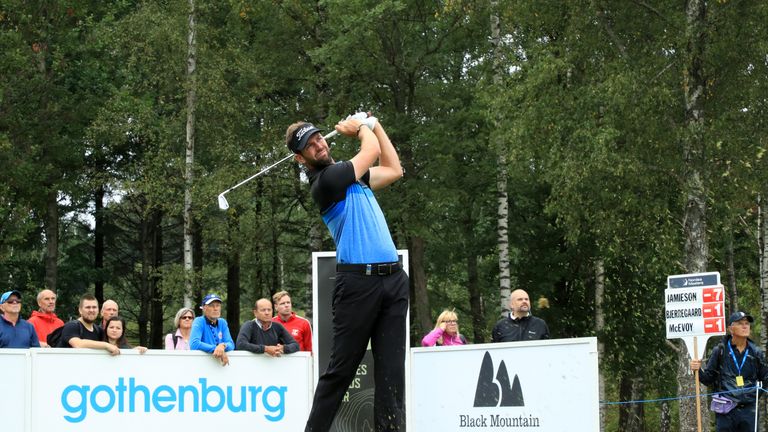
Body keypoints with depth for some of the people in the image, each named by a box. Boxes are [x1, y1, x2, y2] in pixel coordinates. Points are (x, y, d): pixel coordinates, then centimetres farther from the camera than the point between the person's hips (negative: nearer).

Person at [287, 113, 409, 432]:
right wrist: (360, 129, 19)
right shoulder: (325, 181, -6)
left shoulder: (351, 175, 20)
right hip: (358, 282, -7)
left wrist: (375, 125, 29)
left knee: (391, 368, -1)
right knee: (341, 369, -5)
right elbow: (373, 151, -1)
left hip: (392, 279, 7)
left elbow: (393, 169, 32)